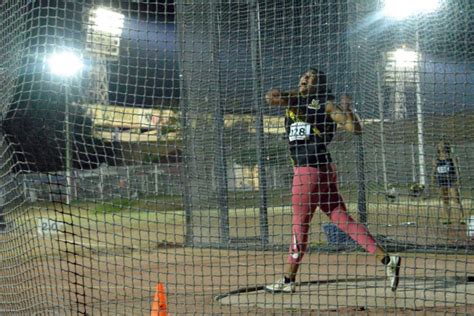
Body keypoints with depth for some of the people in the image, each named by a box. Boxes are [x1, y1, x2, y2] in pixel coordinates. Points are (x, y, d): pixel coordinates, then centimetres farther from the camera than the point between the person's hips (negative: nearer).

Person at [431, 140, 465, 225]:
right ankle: (448, 219, 9)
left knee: (456, 200, -11)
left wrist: (457, 179, -13)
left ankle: (462, 219, -13)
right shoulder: (436, 159, 11)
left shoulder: (451, 157, 0)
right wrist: (432, 181, 6)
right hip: (441, 181, 4)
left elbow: (456, 168, -4)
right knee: (445, 201, 6)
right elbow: (434, 171, 15)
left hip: (451, 180, -4)